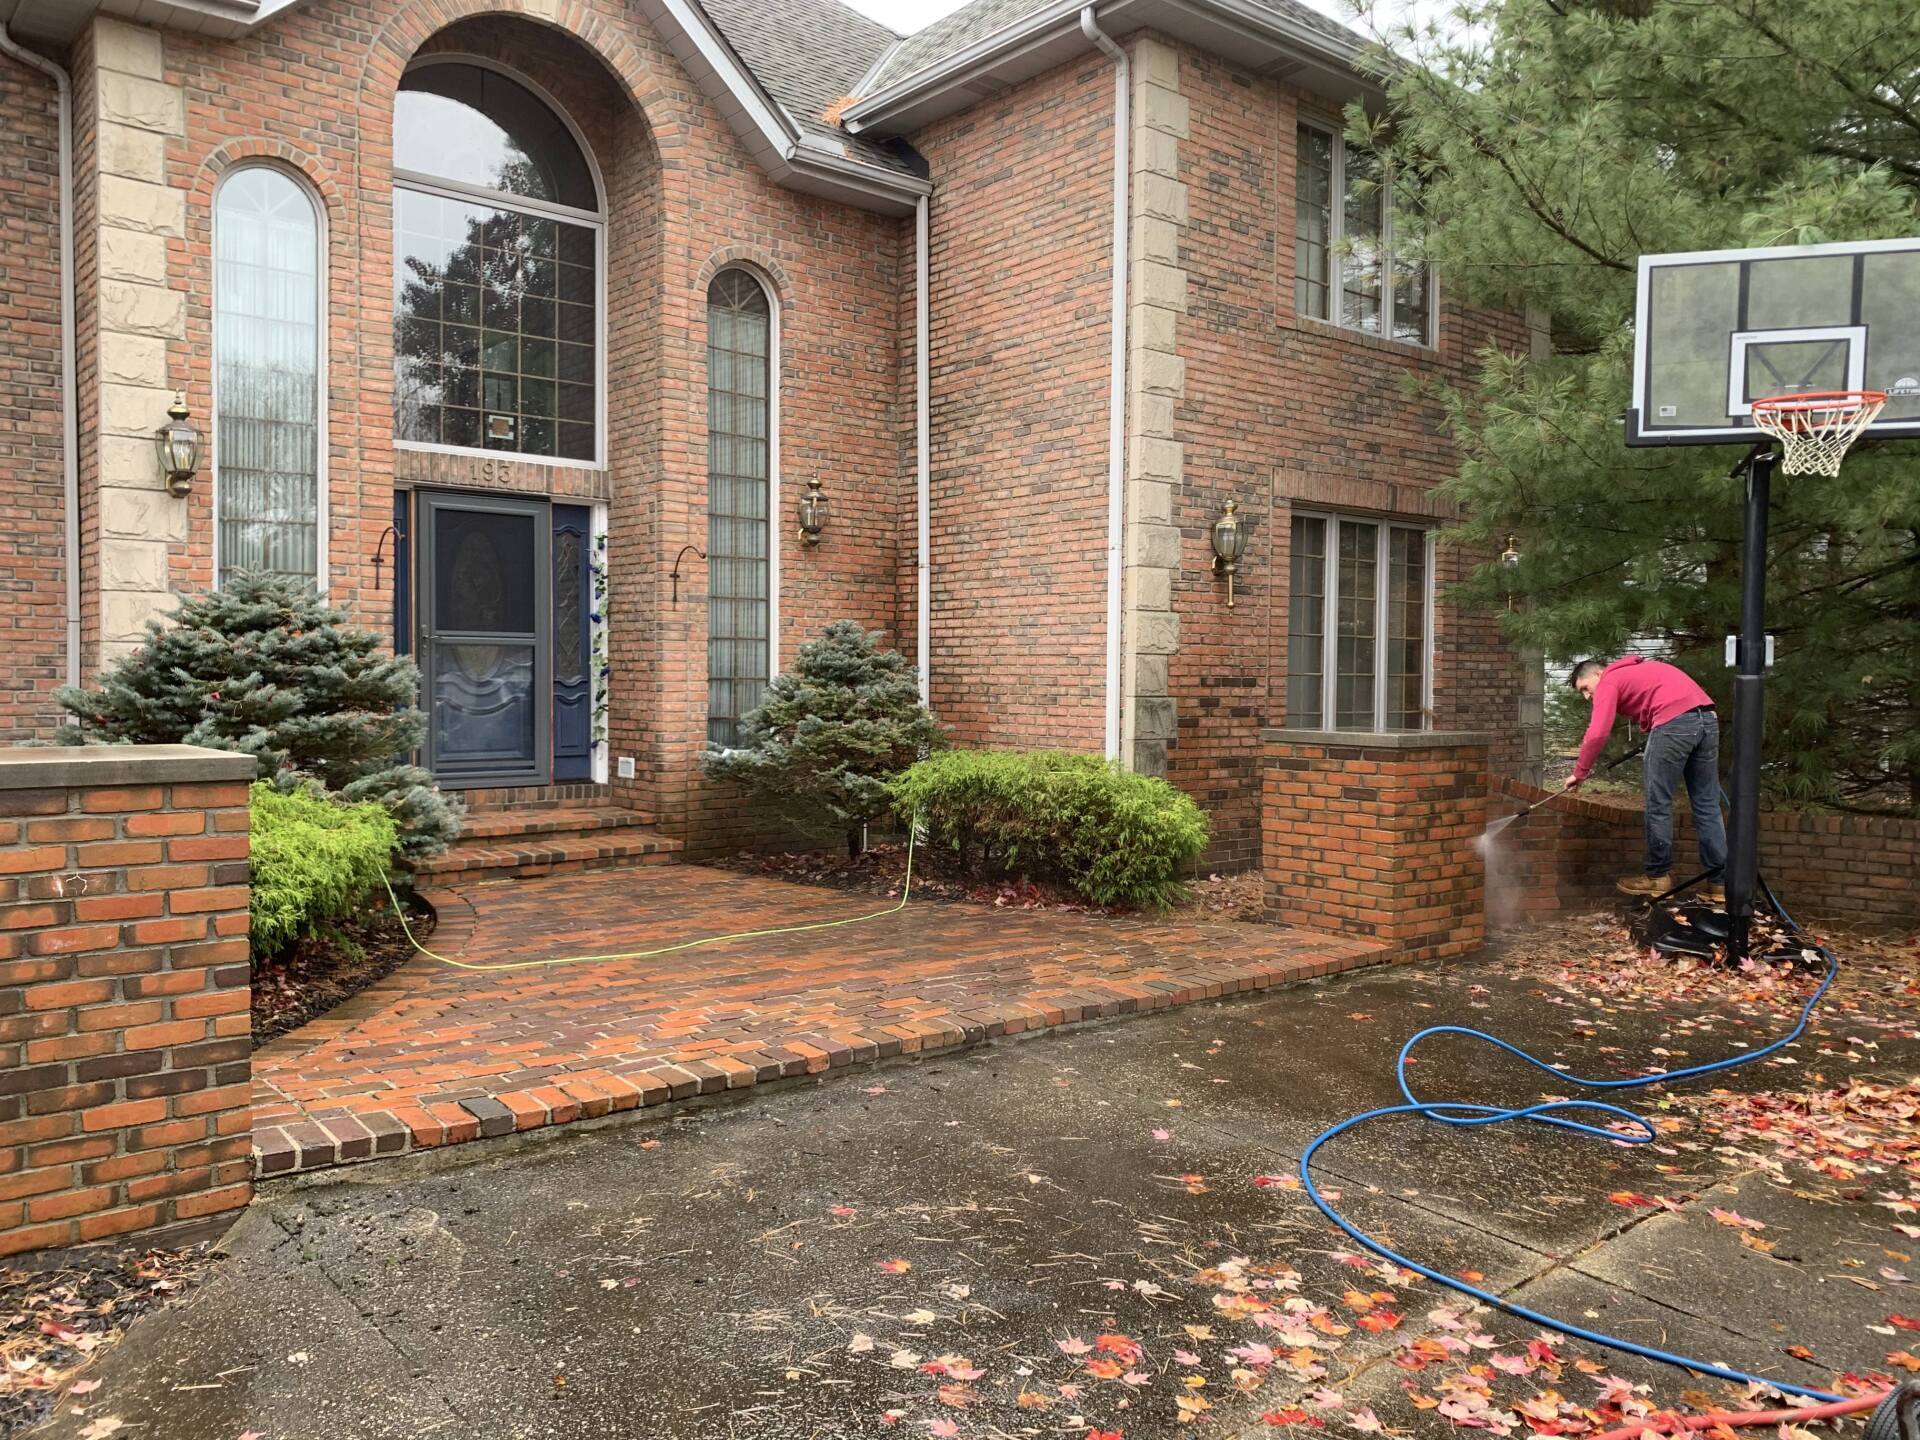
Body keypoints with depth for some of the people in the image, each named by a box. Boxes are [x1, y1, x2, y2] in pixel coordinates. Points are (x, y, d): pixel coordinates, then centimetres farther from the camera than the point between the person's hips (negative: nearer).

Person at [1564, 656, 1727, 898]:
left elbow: (1597, 734, -4)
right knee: (1707, 805, 11)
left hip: (1674, 722, -8)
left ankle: (1658, 876, 13)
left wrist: (1579, 772, 4)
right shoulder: (1639, 670, 32)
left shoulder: (1608, 681, 8)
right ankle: (1718, 880, 13)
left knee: (1658, 804, 4)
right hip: (1707, 718, 8)